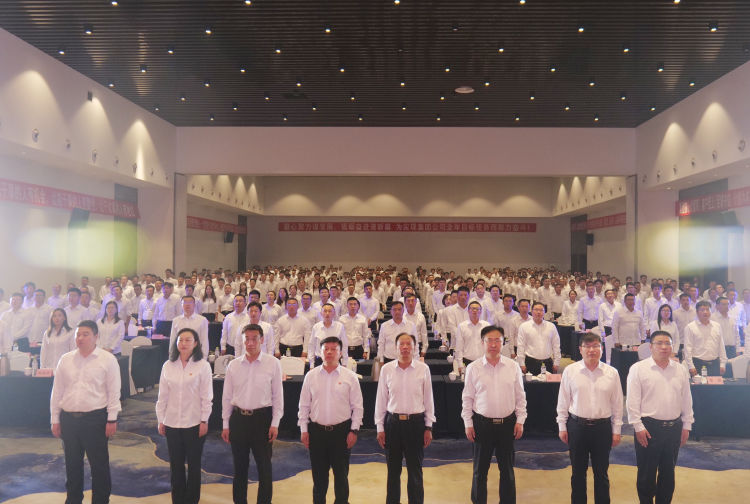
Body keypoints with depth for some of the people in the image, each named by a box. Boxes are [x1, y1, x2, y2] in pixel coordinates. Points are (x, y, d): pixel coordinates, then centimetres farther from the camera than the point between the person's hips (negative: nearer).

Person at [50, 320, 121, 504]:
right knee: (72, 464, 15)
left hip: (95, 419, -4)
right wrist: (55, 420, 9)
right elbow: (57, 392, 11)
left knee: (99, 464, 3)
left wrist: (111, 419, -6)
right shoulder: (65, 360, 8)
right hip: (68, 419, 4)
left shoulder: (107, 360, -4)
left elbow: (114, 392, -4)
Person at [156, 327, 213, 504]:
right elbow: (162, 395, 7)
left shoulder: (202, 365, -7)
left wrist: (204, 421, -8)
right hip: (172, 422, 3)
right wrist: (160, 420, 6)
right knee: (175, 464, 12)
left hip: (194, 423, -3)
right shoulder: (168, 366, 3)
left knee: (193, 464, 8)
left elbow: (206, 396, -6)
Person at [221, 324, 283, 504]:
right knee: (239, 467, 15)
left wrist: (275, 423, -6)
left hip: (262, 418, -3)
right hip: (238, 418, 3)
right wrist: (226, 424, 7)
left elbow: (278, 395, -2)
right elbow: (227, 397, 8)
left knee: (264, 467, 3)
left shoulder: (273, 363, -5)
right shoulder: (233, 365, 3)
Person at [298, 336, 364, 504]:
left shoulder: (350, 377, -2)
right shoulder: (311, 376, 3)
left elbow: (357, 407, 0)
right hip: (316, 431, 2)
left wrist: (354, 430, -4)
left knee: (341, 474, 7)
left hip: (341, 431, -1)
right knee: (318, 474, 11)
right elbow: (304, 405, 6)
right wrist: (304, 430, 2)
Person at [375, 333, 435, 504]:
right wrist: (380, 428, 3)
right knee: (393, 470, 13)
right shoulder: (387, 369, -2)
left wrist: (428, 427, 2)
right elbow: (381, 400, 4)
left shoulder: (423, 369, -4)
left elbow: (428, 399, 2)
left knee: (415, 471, 8)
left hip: (416, 422, -1)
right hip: (393, 422, 1)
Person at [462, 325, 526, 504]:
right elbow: (467, 398, 2)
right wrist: (468, 423, -1)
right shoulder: (473, 368, -3)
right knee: (480, 469, 11)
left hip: (508, 423, 1)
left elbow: (520, 396, 7)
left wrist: (520, 420, 2)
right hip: (482, 424, -1)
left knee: (507, 469, 13)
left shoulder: (513, 366, 0)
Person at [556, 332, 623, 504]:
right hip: (577, 426, 0)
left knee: (601, 473, 12)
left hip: (603, 427, 0)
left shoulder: (611, 373, 0)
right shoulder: (570, 371, -2)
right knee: (578, 472, 12)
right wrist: (562, 427, 2)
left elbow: (617, 404, 5)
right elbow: (563, 401, 3)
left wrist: (616, 430, 5)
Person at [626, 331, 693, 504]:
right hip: (649, 428, -4)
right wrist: (638, 427, -11)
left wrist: (686, 425, 10)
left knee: (668, 471, 16)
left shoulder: (680, 370, 6)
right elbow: (632, 401, -8)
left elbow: (686, 400, 12)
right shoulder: (638, 369, -7)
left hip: (674, 428, 4)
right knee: (646, 472, 6)